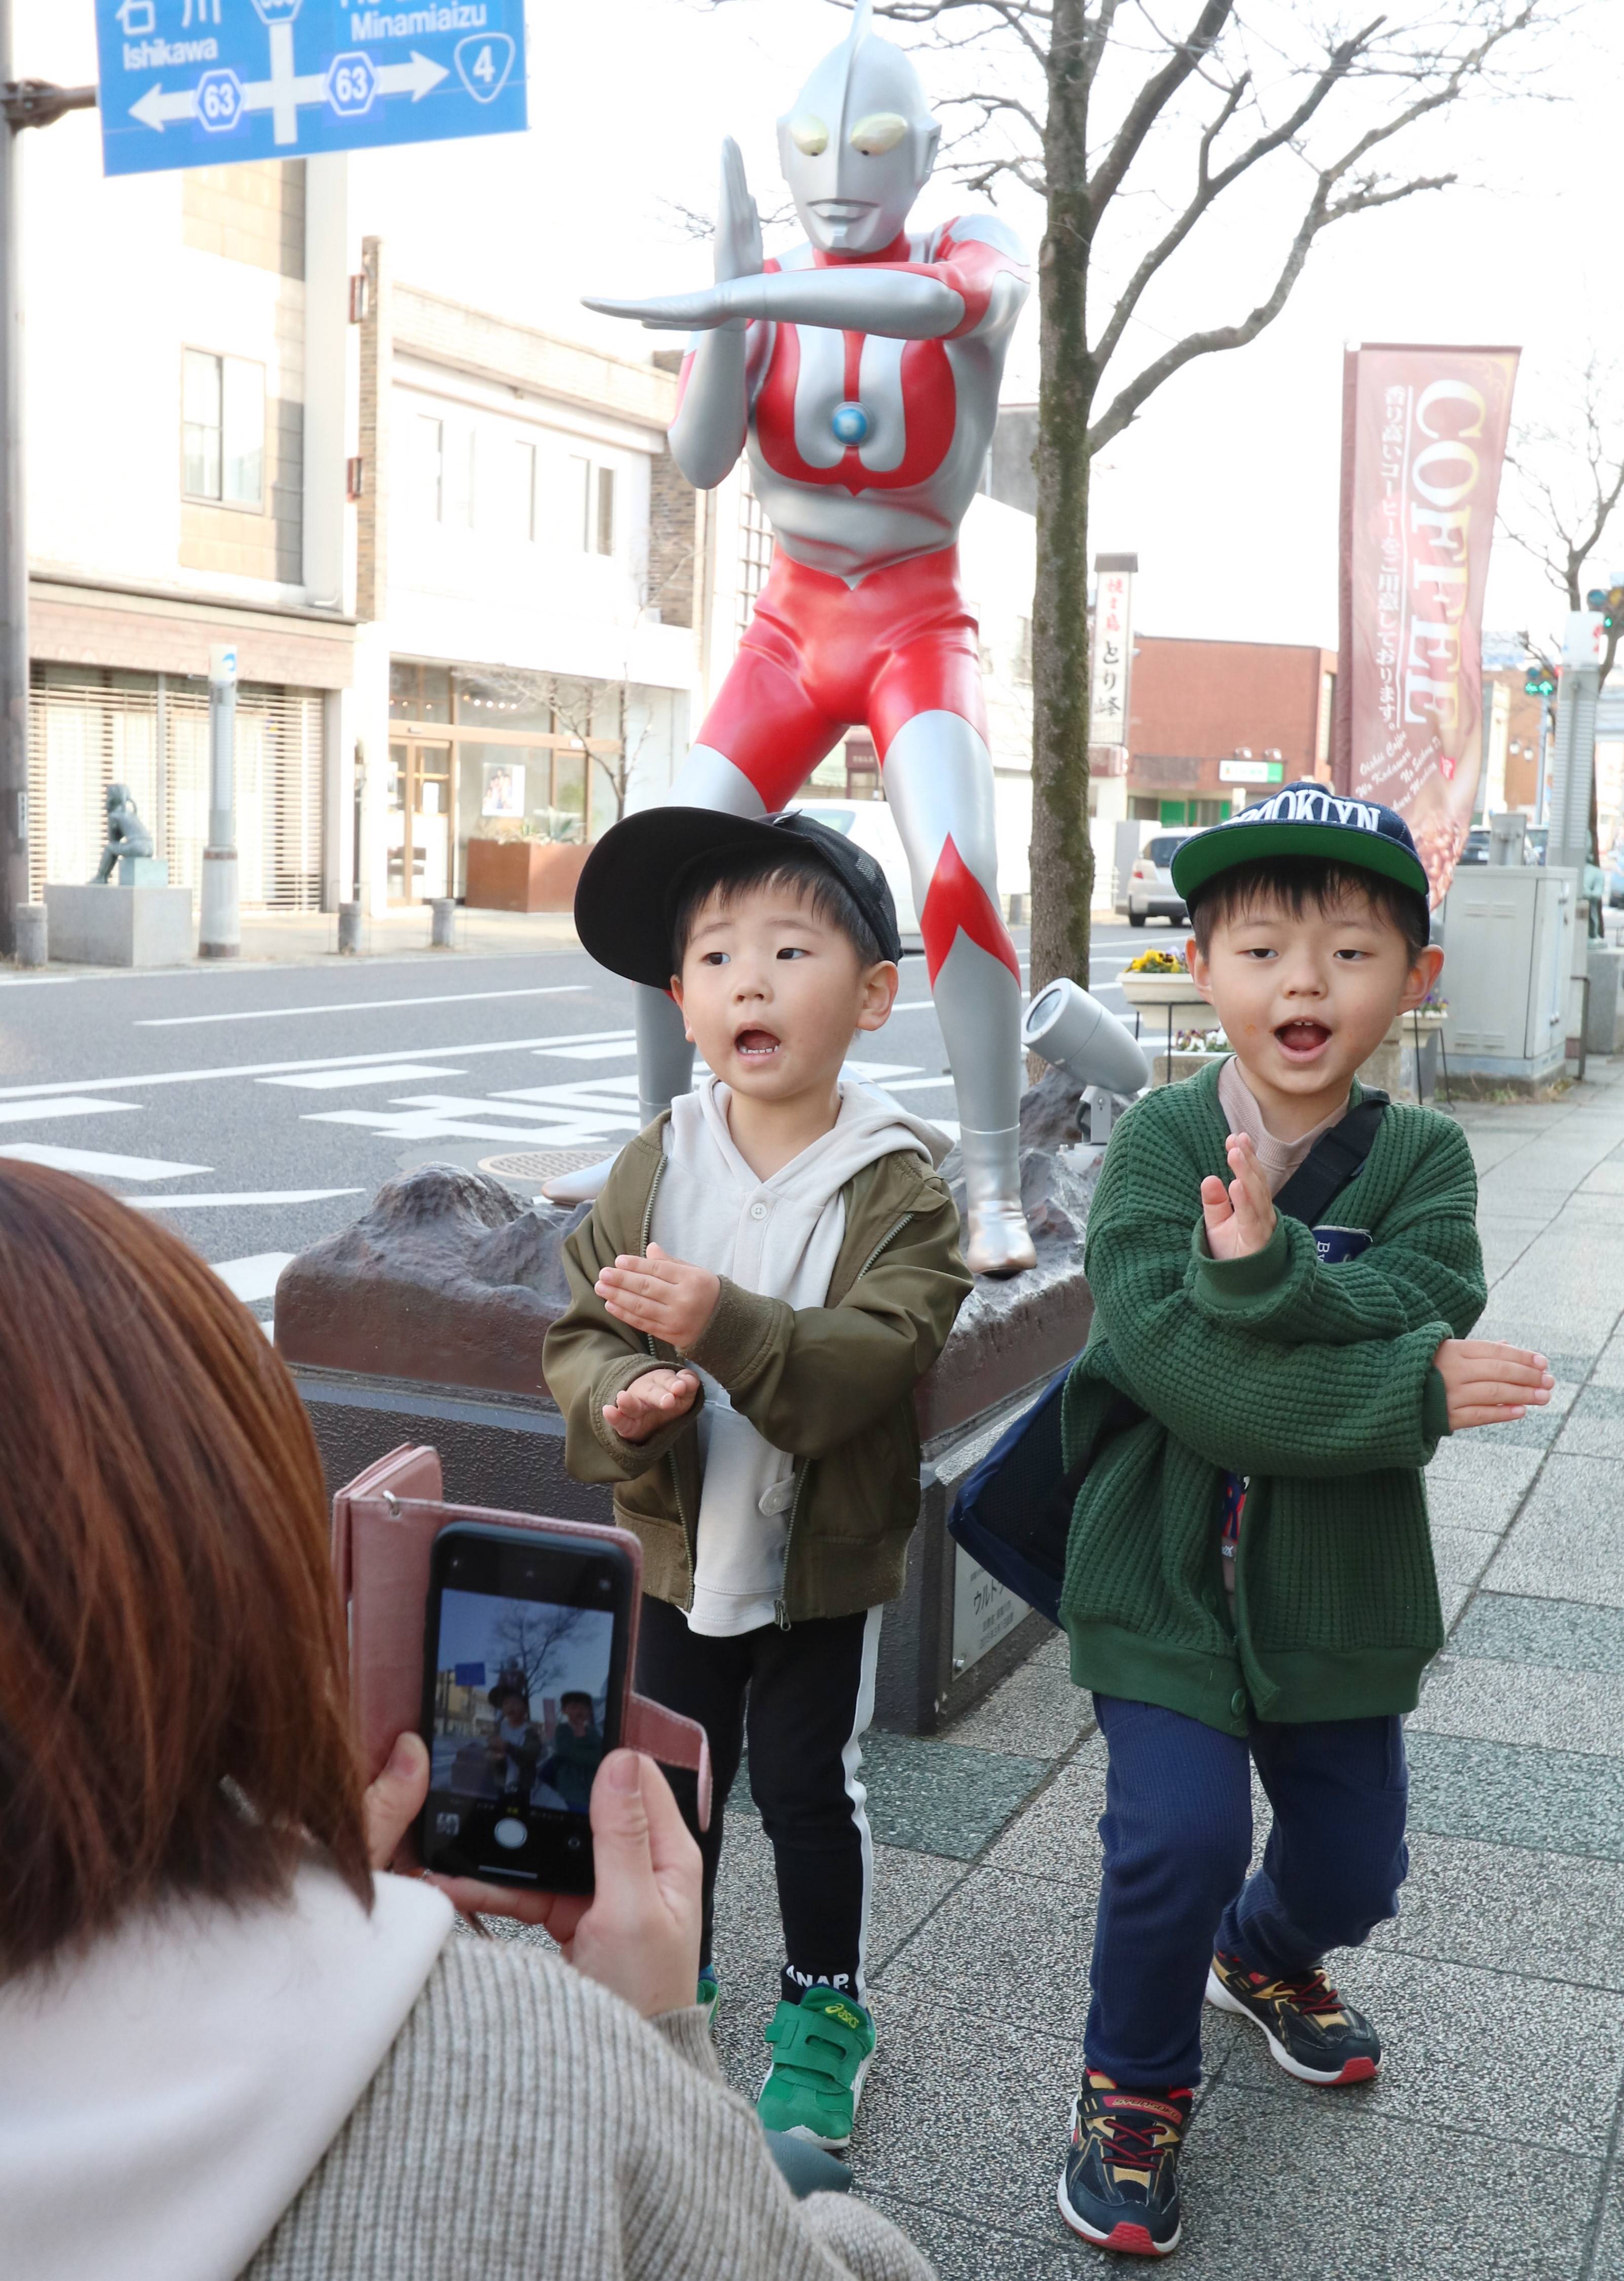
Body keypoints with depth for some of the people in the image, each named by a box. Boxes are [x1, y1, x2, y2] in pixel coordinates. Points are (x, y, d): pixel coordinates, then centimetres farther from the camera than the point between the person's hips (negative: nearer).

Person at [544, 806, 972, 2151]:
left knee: (806, 1782, 8)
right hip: (680, 1537, 3)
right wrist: (623, 1402, -25)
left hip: (828, 1548, -3)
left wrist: (724, 1322, -38)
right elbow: (578, 1331, -3)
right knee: (676, 1778, 17)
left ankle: (825, 2009, 31)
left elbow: (878, 1357, -26)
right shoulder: (655, 1166, -4)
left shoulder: (899, 1181, -15)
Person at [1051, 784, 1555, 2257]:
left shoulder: (1422, 1158, -2)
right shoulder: (1159, 1144, -12)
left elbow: (1427, 1303, -21)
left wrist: (1268, 1275, -38)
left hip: (1339, 1587, 4)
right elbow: (1181, 1369, -24)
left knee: (1355, 1860, 15)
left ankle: (1266, 1955, 52)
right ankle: (1135, 2087, 16)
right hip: (1168, 1571, -3)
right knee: (1181, 1836, -15)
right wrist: (1410, 1393, -22)